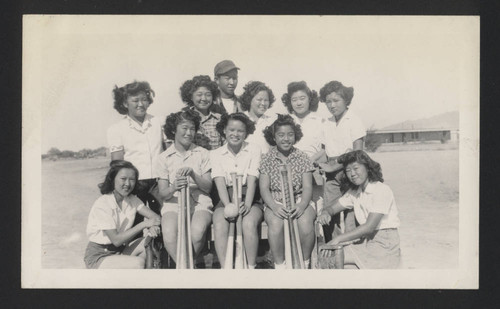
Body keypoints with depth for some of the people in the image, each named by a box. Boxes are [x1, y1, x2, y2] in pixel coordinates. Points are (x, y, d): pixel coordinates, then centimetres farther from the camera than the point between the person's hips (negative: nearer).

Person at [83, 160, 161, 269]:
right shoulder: (102, 205, -20)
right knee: (137, 263, -29)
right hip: (98, 258, -7)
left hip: (120, 251, 7)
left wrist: (153, 227, -28)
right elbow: (116, 240, -23)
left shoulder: (132, 200, 1)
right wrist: (143, 224, -23)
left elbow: (156, 217, -4)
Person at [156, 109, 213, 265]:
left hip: (199, 202, 0)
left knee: (198, 230, -32)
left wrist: (193, 174, -15)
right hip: (174, 203, 0)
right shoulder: (163, 158, 7)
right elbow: (163, 193, 3)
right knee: (169, 232, -32)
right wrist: (173, 188, -20)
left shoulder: (202, 154, 8)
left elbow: (208, 187, 3)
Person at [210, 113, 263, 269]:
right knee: (220, 225, -30)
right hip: (226, 199, 1)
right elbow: (220, 183, -4)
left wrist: (247, 205, -22)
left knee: (249, 223, -32)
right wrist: (228, 206, -22)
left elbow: (252, 180, -6)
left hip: (249, 198, -1)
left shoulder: (254, 151, 6)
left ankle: (251, 267, -22)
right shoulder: (216, 154, 9)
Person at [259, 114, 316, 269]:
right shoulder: (267, 159, 4)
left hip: (300, 201, 0)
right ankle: (279, 265, -14)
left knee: (305, 222, -31)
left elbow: (307, 187, -1)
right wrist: (274, 207, -20)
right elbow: (264, 188, -1)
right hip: (275, 202, 0)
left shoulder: (302, 157, 5)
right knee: (275, 223, -33)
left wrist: (302, 206, -21)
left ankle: (305, 263, -8)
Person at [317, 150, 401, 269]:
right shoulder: (354, 192, 10)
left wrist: (338, 239, -24)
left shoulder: (381, 190, -15)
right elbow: (332, 208, 14)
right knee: (323, 255, -11)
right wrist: (325, 213, -13)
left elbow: (369, 227, -22)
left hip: (384, 245, -7)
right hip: (366, 242, 7)